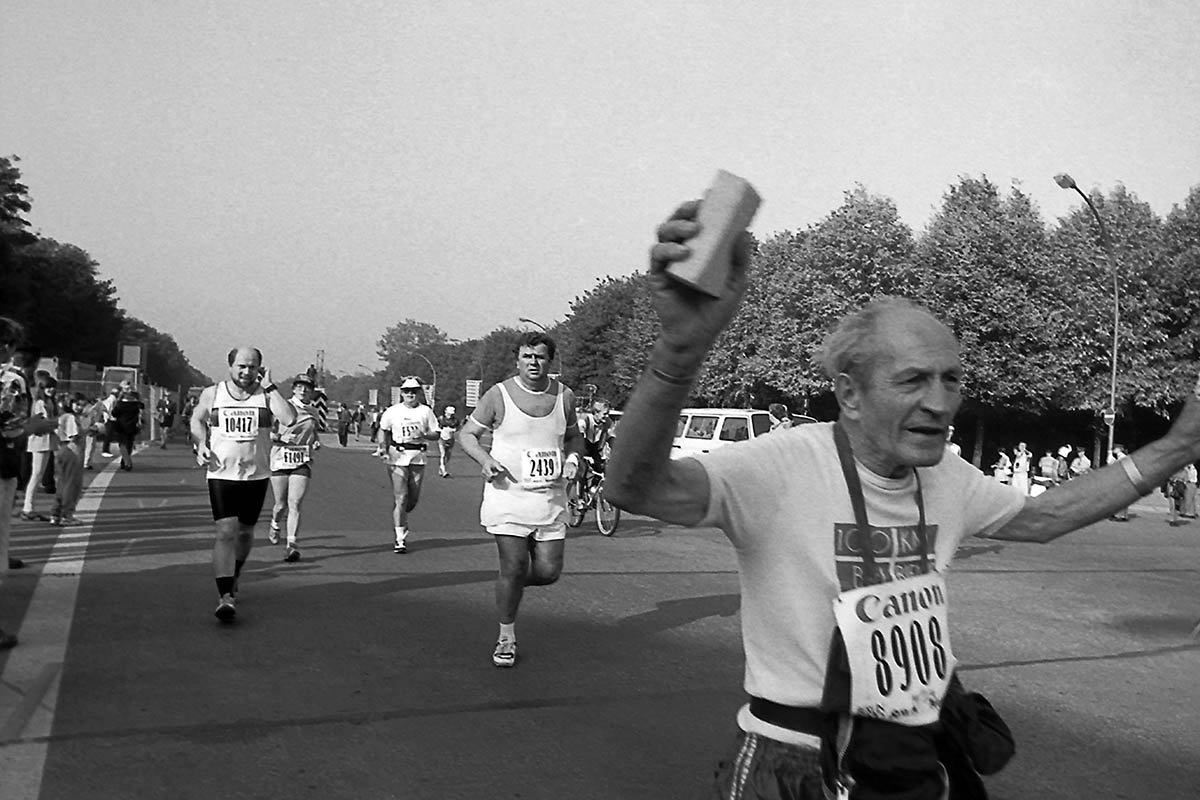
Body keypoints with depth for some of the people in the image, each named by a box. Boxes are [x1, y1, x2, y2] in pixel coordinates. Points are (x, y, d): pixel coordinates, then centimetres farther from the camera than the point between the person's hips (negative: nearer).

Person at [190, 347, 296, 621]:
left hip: (256, 475, 2)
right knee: (226, 532, -14)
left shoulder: (265, 395, -2)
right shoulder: (212, 393, 2)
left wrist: (269, 386, -16)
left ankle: (233, 577, 43)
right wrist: (201, 443, -1)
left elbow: (289, 419, -19)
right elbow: (197, 420, 18)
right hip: (221, 474, -1)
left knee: (245, 532, 16)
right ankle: (226, 596, -18)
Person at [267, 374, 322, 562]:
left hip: (302, 462, 1)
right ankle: (275, 525, 41)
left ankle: (293, 546, -8)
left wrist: (316, 442, 8)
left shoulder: (313, 412, 9)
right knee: (281, 504, 7)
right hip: (280, 460, -1)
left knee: (295, 504, -10)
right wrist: (281, 438, -17)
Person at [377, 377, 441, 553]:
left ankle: (399, 520, 39)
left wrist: (422, 436, -13)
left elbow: (436, 433, 6)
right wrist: (384, 450, 1)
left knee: (414, 498, 8)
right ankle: (400, 538, -6)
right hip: (398, 456, -2)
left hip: (418, 457, 2)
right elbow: (384, 431, 14)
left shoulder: (426, 411, 5)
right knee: (400, 497, -9)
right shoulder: (393, 411, 3)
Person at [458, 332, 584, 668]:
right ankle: (507, 638, 14)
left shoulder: (564, 396, 5)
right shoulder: (499, 395, -5)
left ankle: (510, 585, 34)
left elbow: (574, 436, 21)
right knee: (514, 567, -6)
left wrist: (573, 457, -1)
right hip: (508, 494, -3)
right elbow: (466, 434, 3)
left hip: (550, 498, 4)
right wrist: (485, 459, -15)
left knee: (549, 571, 0)